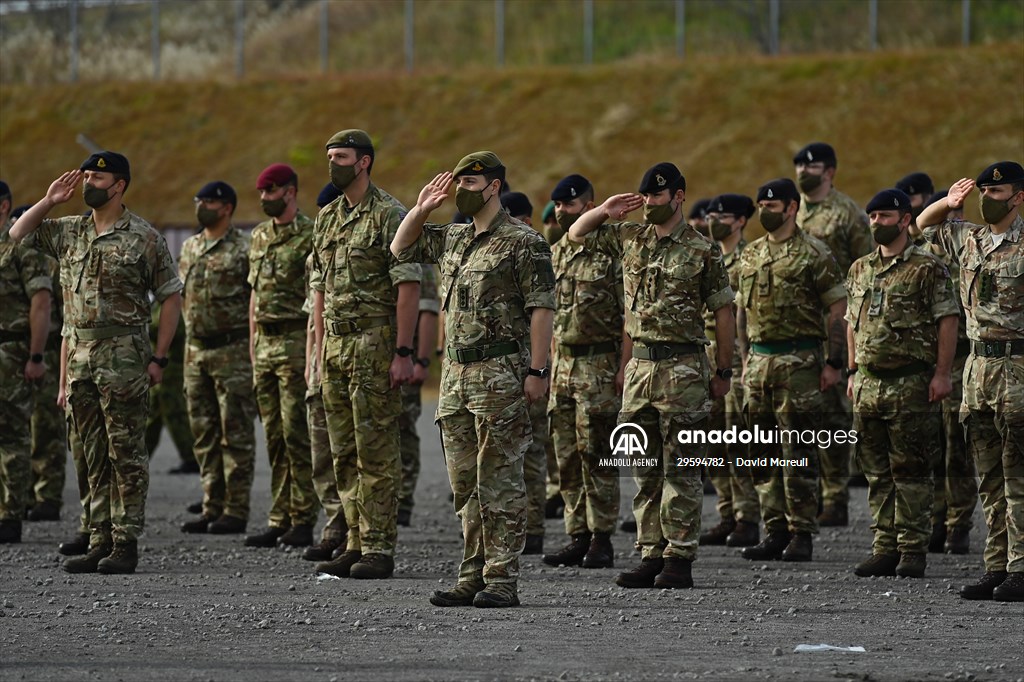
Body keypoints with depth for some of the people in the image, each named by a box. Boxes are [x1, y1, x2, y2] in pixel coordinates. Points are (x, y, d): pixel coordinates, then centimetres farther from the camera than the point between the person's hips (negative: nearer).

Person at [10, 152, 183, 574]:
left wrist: (159, 358, -8)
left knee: (126, 453, -4)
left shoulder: (144, 237, -4)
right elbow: (17, 233, 18)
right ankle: (100, 543, 11)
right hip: (80, 353, 6)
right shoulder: (70, 232, 12)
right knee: (94, 456, 8)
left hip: (123, 353, -6)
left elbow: (171, 297, -3)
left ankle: (126, 545, -3)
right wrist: (50, 202, 6)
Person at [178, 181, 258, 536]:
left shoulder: (244, 249, -8)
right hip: (196, 349, 7)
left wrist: (254, 348, -13)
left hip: (233, 350, -7)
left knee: (236, 434, -4)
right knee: (204, 433, 9)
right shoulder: (189, 248, 14)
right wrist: (191, 334, 16)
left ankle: (236, 511, -2)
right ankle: (212, 507, 14)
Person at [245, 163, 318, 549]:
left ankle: (302, 522, -4)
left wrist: (314, 355, -17)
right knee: (275, 437, 8)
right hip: (265, 344, 8)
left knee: (297, 435, -7)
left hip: (296, 343, -8)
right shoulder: (259, 237, 16)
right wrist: (253, 348, 16)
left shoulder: (309, 237, -9)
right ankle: (279, 520, 11)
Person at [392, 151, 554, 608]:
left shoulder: (523, 242, -7)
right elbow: (401, 248, 26)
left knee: (499, 480, -6)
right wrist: (422, 208, 11)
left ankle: (502, 579, -5)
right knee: (465, 483, 9)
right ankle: (473, 576, 13)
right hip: (456, 373, 8)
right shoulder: (453, 239, 15)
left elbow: (541, 309, -10)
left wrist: (537, 370, -16)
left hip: (500, 373, -8)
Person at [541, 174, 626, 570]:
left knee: (595, 455, -7)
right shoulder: (555, 254, 15)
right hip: (561, 364, 7)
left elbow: (628, 316, -9)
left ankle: (601, 541, -4)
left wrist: (623, 367, -15)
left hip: (599, 365, -7)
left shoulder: (611, 252, -7)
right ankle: (577, 536, 11)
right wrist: (544, 364, 14)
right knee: (566, 457, 6)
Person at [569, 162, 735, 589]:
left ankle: (680, 560, -2)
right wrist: (606, 212, 3)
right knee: (645, 471, 7)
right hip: (640, 365, 6)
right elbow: (577, 234, 21)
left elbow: (723, 311, 0)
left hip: (683, 370, -6)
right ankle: (650, 556, 11)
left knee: (680, 471, -4)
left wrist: (724, 371, 0)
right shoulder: (630, 239, 10)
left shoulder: (702, 250, -4)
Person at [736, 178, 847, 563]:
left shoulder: (813, 253, -5)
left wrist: (834, 362, -12)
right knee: (764, 454, 7)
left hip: (799, 361, -6)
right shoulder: (751, 255, 14)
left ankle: (802, 535, -1)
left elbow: (838, 308, -7)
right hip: (759, 362, 6)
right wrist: (746, 359, 15)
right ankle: (775, 531, 12)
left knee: (798, 454, -5)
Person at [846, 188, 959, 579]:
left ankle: (913, 551, -1)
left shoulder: (928, 269, -4)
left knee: (911, 472, -4)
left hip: (911, 385, -6)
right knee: (877, 473, 8)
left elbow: (947, 321, -7)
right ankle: (885, 549, 13)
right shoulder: (860, 270, 15)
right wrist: (853, 372, 14)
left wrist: (942, 373, -12)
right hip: (868, 384, 6)